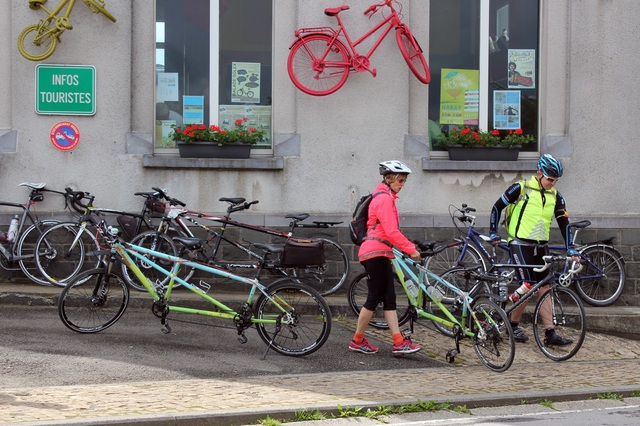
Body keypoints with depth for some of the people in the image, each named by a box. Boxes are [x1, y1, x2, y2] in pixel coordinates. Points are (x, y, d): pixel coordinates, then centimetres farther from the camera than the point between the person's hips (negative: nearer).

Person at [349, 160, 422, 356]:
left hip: (381, 253, 11)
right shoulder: (384, 198, -13)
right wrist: (411, 249, -16)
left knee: (389, 299, 3)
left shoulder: (386, 197, 19)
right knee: (374, 298, -4)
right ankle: (357, 341, 7)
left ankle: (399, 343, 0)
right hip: (375, 253, -11)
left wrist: (408, 247, 14)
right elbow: (391, 231, -20)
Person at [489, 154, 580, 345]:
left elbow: (563, 222, 5)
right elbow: (497, 207, 0)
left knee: (544, 288, 2)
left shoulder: (555, 196, 6)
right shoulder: (520, 188, -8)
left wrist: (571, 249, -3)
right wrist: (493, 233, -2)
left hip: (541, 247, 6)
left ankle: (550, 333, 1)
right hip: (520, 245, -5)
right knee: (529, 286, -13)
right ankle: (513, 324, 6)